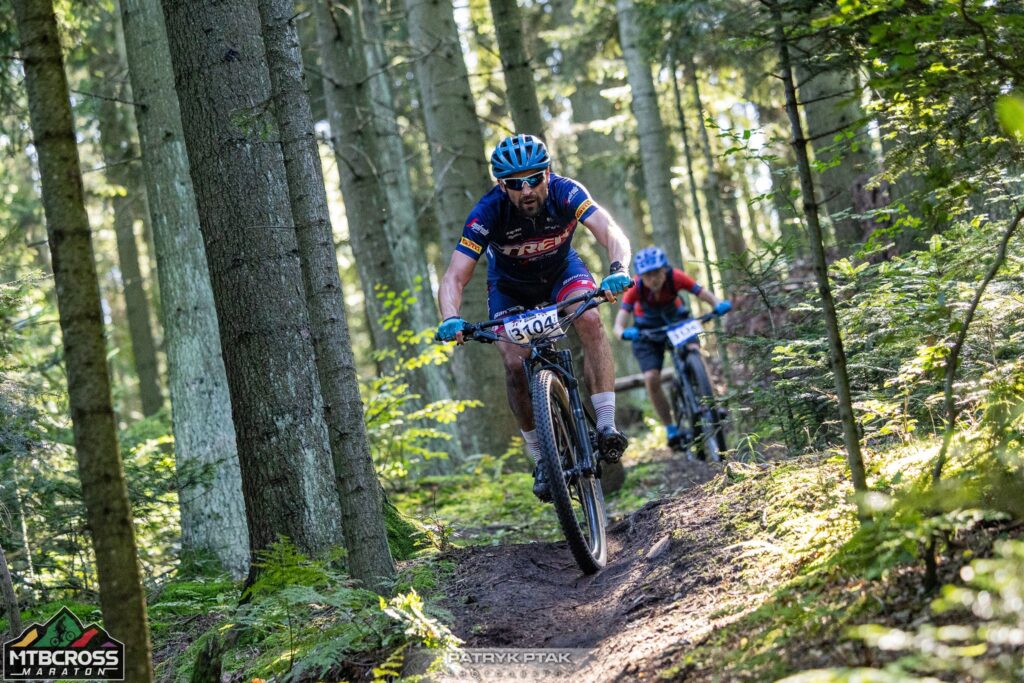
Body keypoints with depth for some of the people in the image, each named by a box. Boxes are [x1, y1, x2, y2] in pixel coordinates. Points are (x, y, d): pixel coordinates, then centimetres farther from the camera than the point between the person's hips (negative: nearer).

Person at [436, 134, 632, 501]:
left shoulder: (565, 192, -32)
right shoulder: (488, 212, -33)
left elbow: (611, 232, -43)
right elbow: (454, 278, -36)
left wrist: (618, 270, -64)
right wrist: (451, 319, -55)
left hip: (562, 268, 0)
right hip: (510, 285, 0)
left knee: (590, 321, -29)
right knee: (515, 364, -17)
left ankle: (606, 426, -26)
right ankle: (542, 459, -1)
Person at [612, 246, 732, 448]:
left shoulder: (675, 277, -31)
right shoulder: (635, 289, -32)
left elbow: (703, 293, -36)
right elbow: (619, 323, -38)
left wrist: (718, 304, -56)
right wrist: (623, 333, -60)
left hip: (677, 319, 1)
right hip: (647, 330, 0)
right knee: (651, 379, -16)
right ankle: (671, 429, -1)